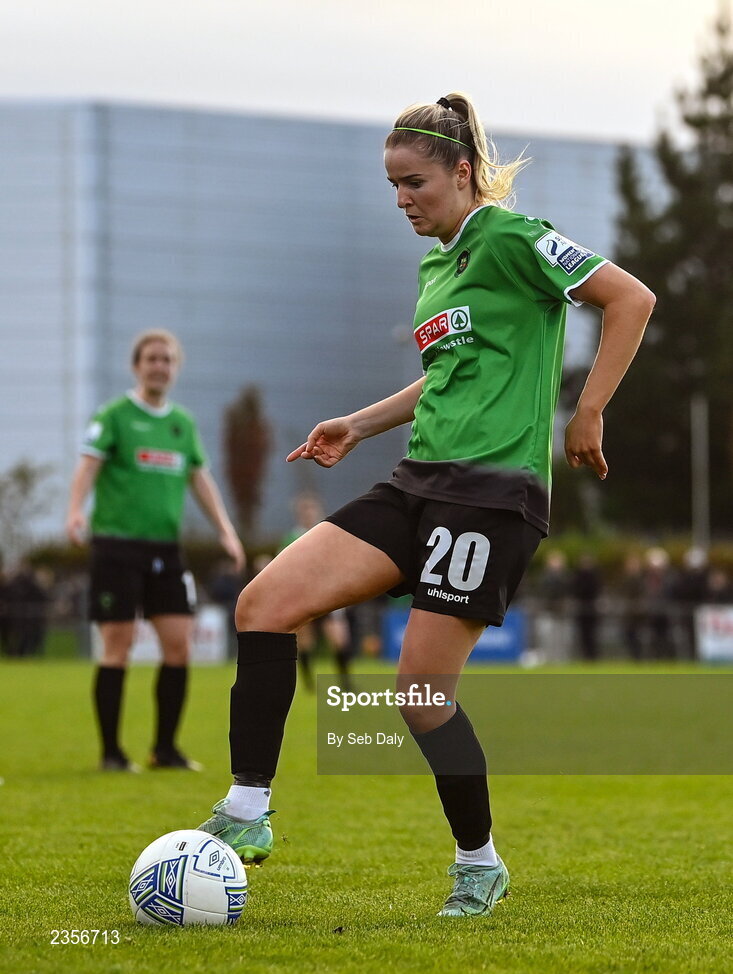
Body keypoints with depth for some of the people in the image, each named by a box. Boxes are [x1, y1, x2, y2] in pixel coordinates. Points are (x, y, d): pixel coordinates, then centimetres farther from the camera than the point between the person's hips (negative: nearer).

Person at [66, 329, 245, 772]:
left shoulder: (184, 423, 16)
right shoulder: (114, 416, -1)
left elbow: (200, 477, 19)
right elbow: (89, 465, -10)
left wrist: (225, 529, 10)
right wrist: (76, 509, -27)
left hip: (166, 548, 5)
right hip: (117, 544, -5)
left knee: (179, 644, 0)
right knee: (118, 647, -5)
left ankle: (165, 748, 11)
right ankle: (111, 751, 3)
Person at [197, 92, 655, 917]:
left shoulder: (509, 239, -7)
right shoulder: (436, 263, 18)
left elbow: (632, 299, -9)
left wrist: (587, 414, -10)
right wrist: (361, 424, 22)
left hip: (493, 487, -9)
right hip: (421, 480, 9)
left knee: (422, 687, -8)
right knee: (264, 603, -6)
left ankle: (479, 864, 13)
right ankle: (247, 812, -3)